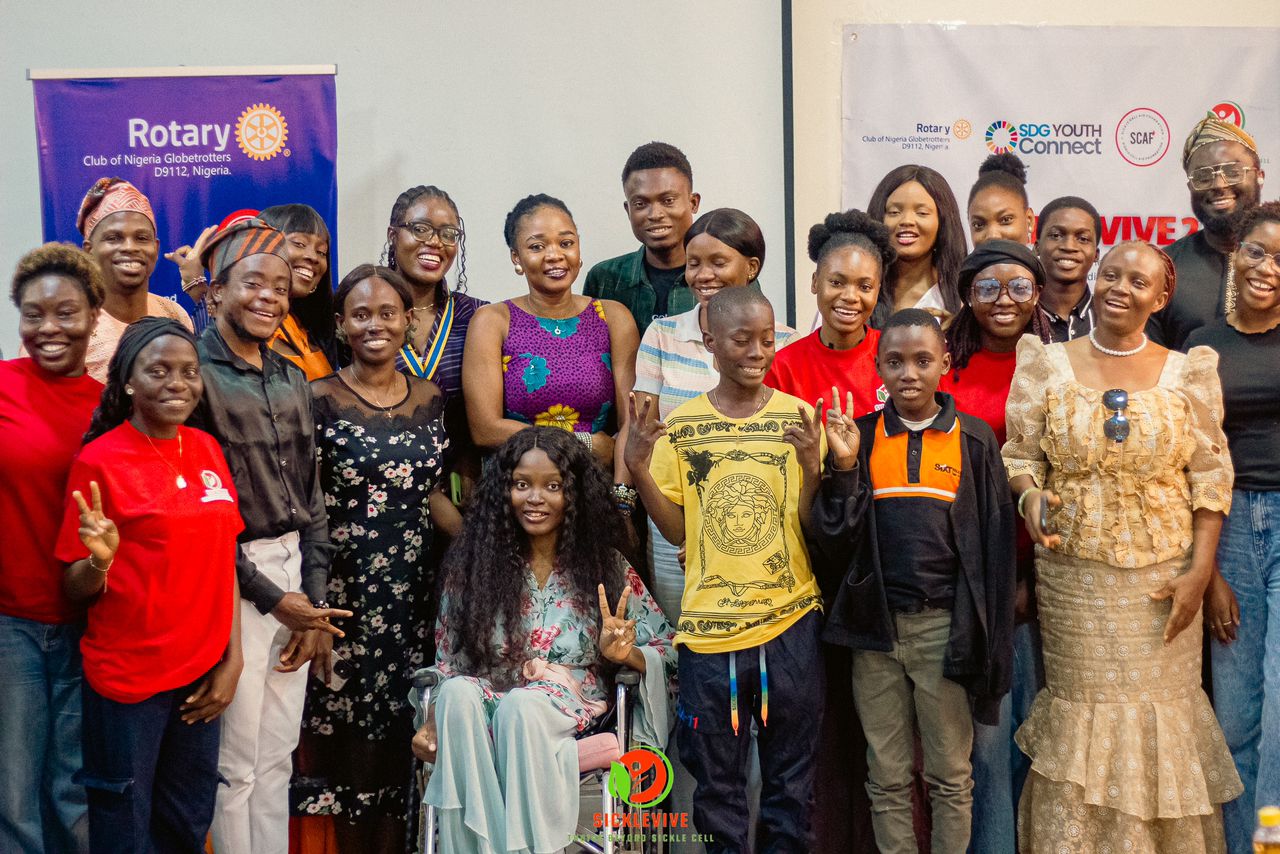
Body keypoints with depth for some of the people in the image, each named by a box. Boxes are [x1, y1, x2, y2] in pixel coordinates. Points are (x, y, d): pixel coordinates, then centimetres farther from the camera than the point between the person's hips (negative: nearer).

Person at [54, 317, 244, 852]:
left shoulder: (207, 451, 5)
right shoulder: (99, 461, -10)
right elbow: (75, 588, -6)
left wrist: (232, 660, 3)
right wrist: (98, 561, -28)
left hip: (201, 676, 5)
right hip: (126, 680, -5)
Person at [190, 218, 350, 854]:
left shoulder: (292, 380, 12)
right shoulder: (196, 375, -9)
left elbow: (311, 497, 12)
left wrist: (315, 602, 4)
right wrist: (273, 597, -11)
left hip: (295, 572, 6)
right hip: (232, 580, -6)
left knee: (278, 757, 14)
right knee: (236, 764, 3)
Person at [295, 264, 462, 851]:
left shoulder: (430, 398, 8)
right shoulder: (320, 400, -4)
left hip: (412, 587, 4)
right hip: (344, 587, -3)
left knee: (402, 730, 8)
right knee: (349, 729, 2)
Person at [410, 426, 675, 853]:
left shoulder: (606, 564, 4)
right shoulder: (473, 561, 7)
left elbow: (668, 649, 5)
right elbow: (449, 661, 9)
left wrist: (623, 654, -16)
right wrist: (432, 722, -8)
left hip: (572, 712, -1)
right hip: (486, 707, 2)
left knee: (520, 706, -35)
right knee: (459, 693, -33)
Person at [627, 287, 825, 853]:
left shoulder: (798, 417, -1)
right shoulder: (680, 426, 1)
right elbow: (677, 530, 3)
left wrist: (811, 464, -18)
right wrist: (638, 470, -11)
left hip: (789, 620, 0)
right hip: (708, 625, 0)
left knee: (790, 775, 11)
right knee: (717, 783, 11)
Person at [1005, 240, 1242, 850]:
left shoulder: (1189, 372, 1)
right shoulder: (1046, 364, 0)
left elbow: (1210, 476, 1)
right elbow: (1019, 457, 3)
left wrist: (1199, 571, -6)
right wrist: (1030, 498, -19)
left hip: (1162, 577, 1)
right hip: (1073, 577, 0)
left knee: (1160, 711, 6)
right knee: (1080, 709, 5)